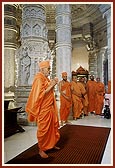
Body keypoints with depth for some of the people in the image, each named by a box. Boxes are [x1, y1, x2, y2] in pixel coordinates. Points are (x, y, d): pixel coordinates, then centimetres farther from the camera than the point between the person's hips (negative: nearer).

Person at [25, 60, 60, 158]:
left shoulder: (46, 78, 11)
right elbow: (40, 94, -24)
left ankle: (52, 144, 38)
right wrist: (51, 85, -20)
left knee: (53, 126, 19)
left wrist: (53, 84, 3)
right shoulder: (39, 79, -17)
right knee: (43, 129, 4)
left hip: (50, 107, 9)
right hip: (43, 109, -9)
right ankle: (41, 149, 21)